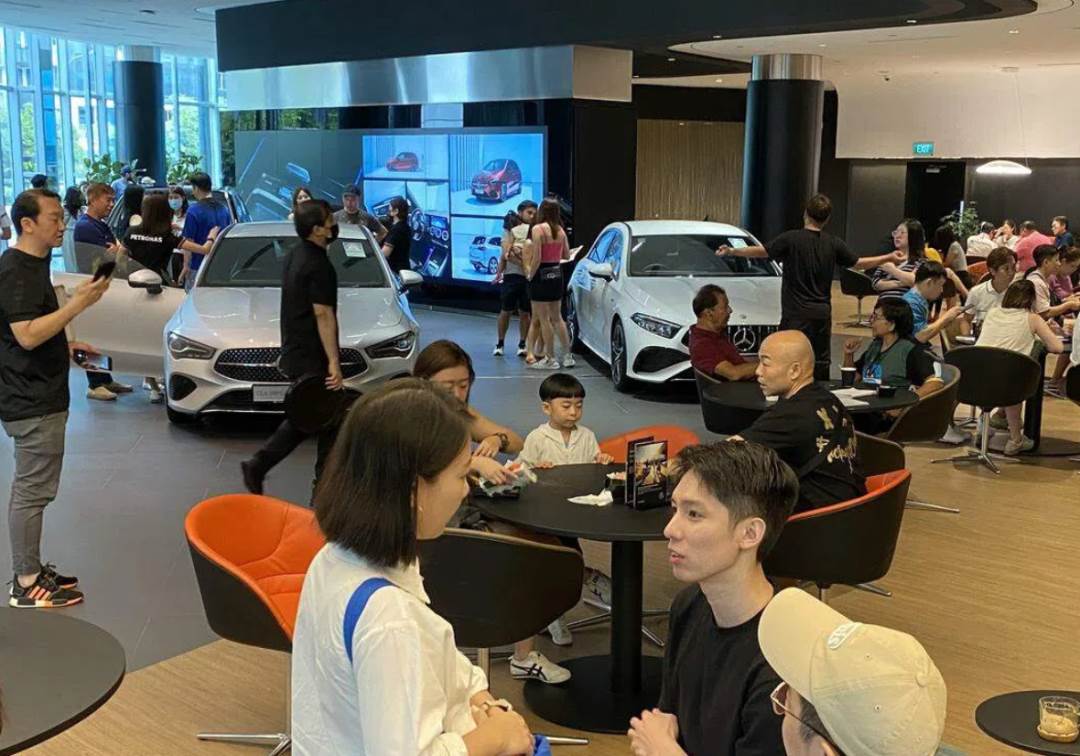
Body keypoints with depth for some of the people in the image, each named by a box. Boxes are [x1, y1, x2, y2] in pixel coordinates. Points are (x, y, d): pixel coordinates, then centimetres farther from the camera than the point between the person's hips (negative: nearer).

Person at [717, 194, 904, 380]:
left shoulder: (790, 239, -9)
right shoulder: (833, 244, 5)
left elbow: (762, 251, -9)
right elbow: (858, 263, 13)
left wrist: (732, 251, 0)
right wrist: (889, 258, 26)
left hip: (797, 314, -4)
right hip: (822, 314, 4)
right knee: (821, 362, 11)